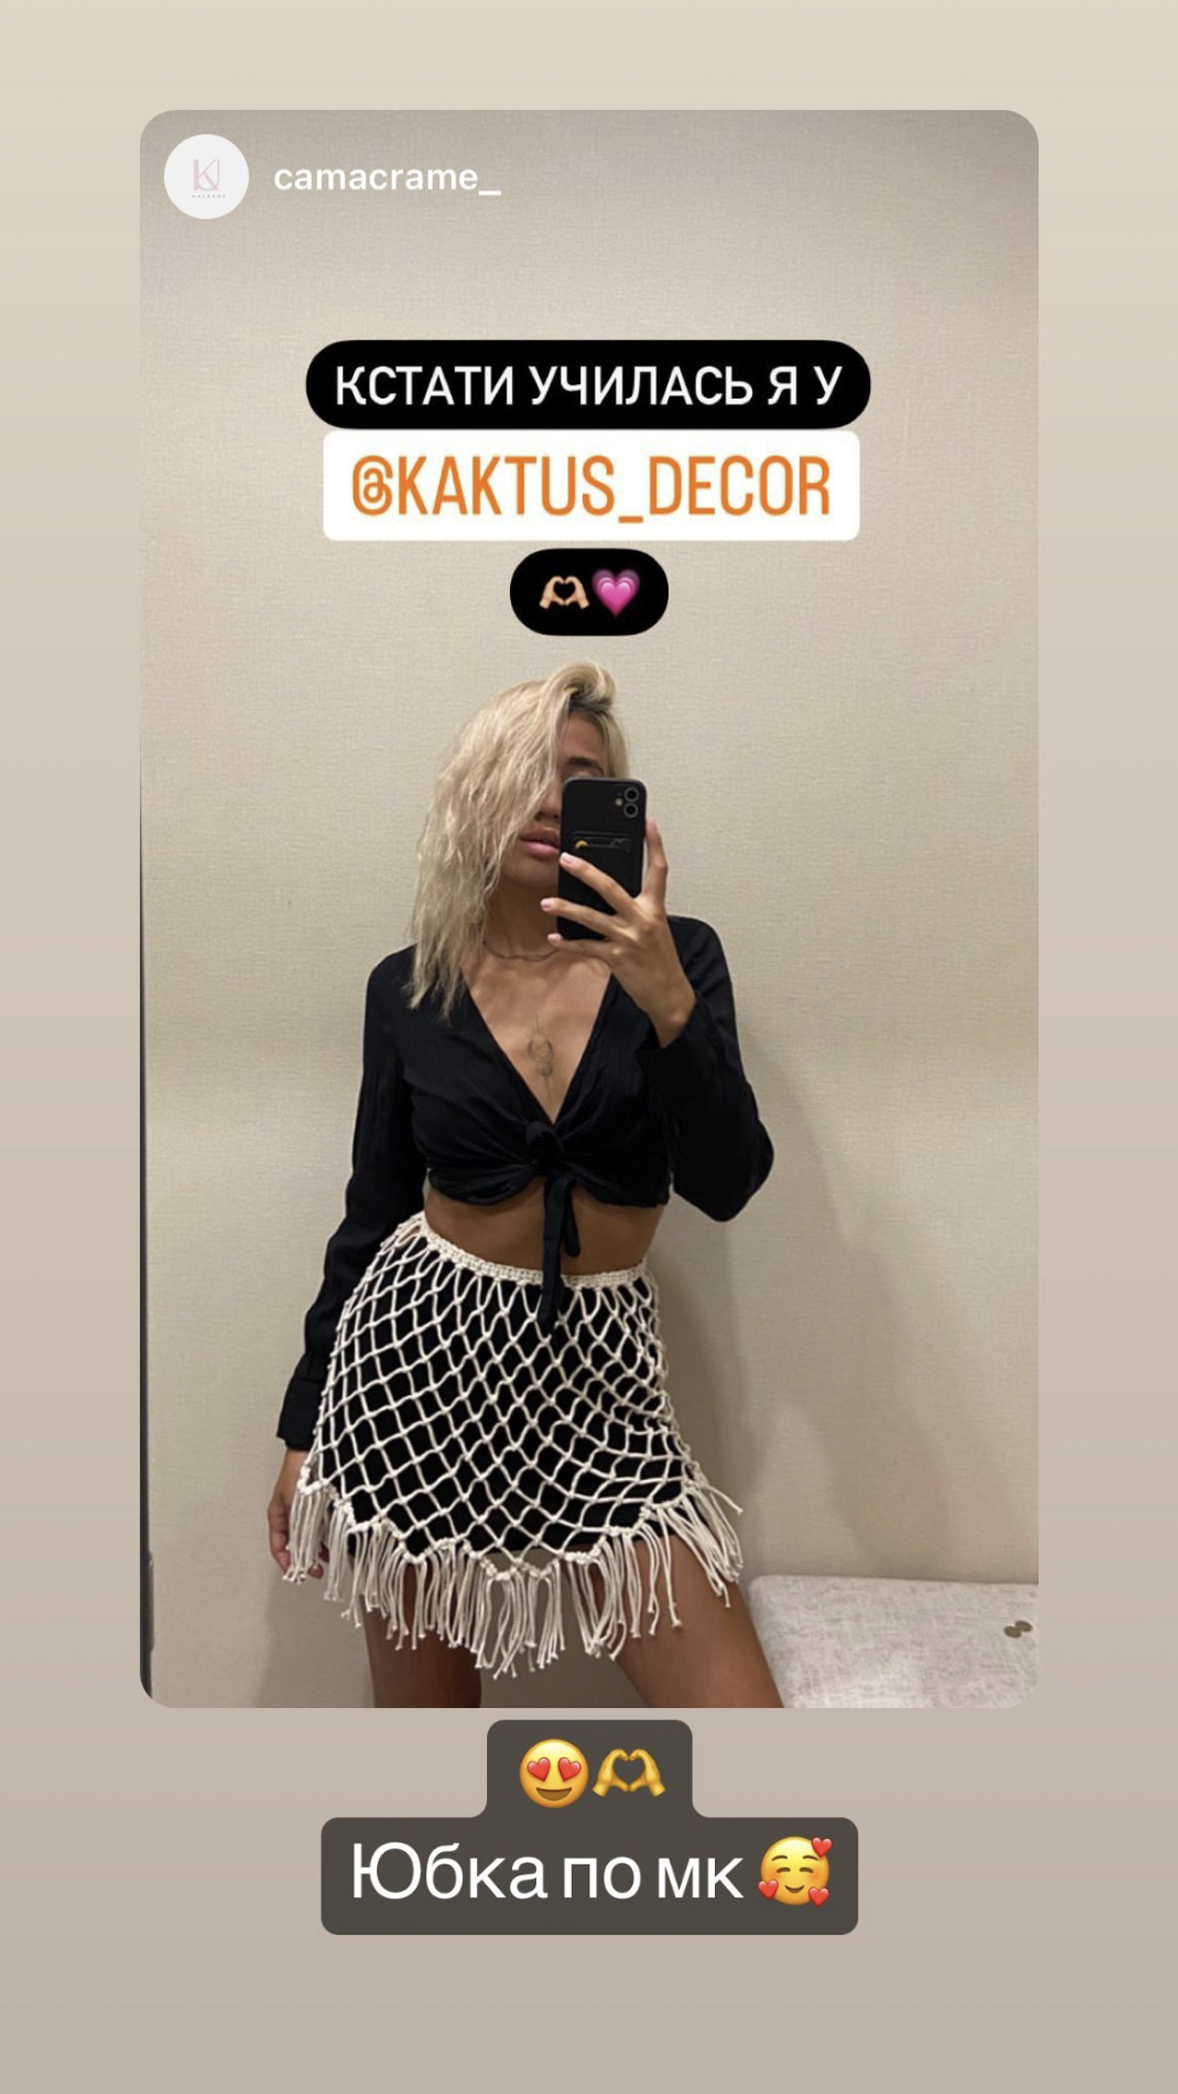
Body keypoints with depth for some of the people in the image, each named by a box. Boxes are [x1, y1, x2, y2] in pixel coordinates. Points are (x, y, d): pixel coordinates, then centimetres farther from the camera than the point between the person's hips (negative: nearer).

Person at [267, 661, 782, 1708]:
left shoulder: (675, 956, -2)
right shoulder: (407, 989, 1)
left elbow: (726, 1186, -11)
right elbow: (372, 1212, 7)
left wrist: (667, 1004, -26)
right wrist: (304, 1428, 9)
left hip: (603, 1372, 0)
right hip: (420, 1353, 0)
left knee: (736, 1709, -6)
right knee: (422, 1706, 11)